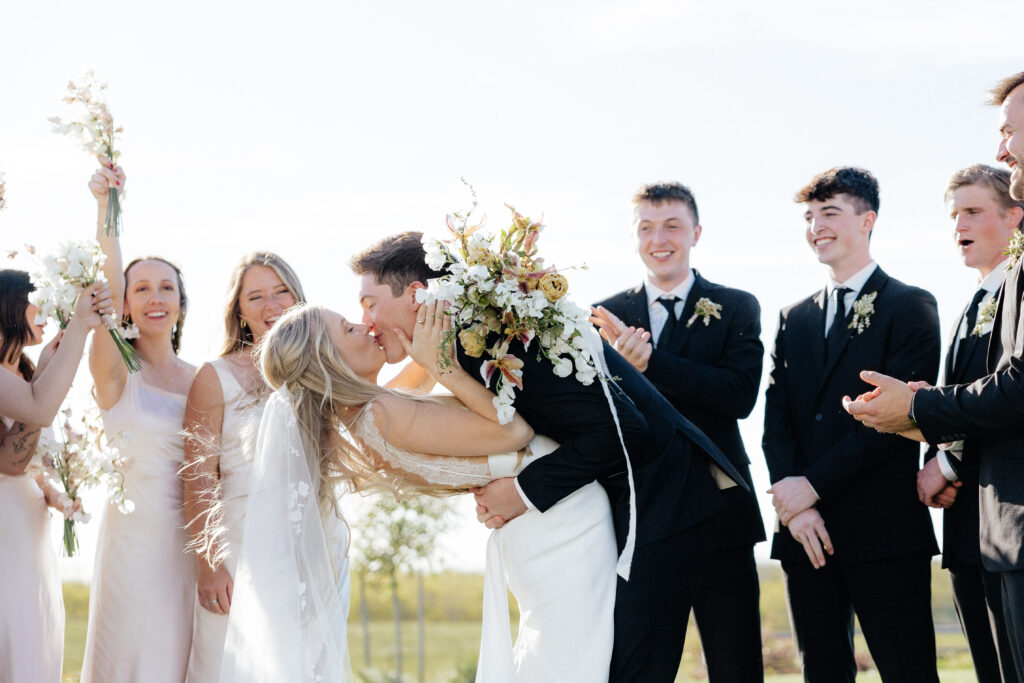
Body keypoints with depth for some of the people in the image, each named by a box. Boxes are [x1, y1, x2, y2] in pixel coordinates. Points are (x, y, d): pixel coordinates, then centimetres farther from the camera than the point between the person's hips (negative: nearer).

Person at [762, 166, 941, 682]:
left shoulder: (910, 307, 2)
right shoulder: (793, 320, 19)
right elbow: (776, 421, 11)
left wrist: (813, 485, -13)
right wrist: (795, 504, -6)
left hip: (884, 528, -5)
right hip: (807, 530, 5)